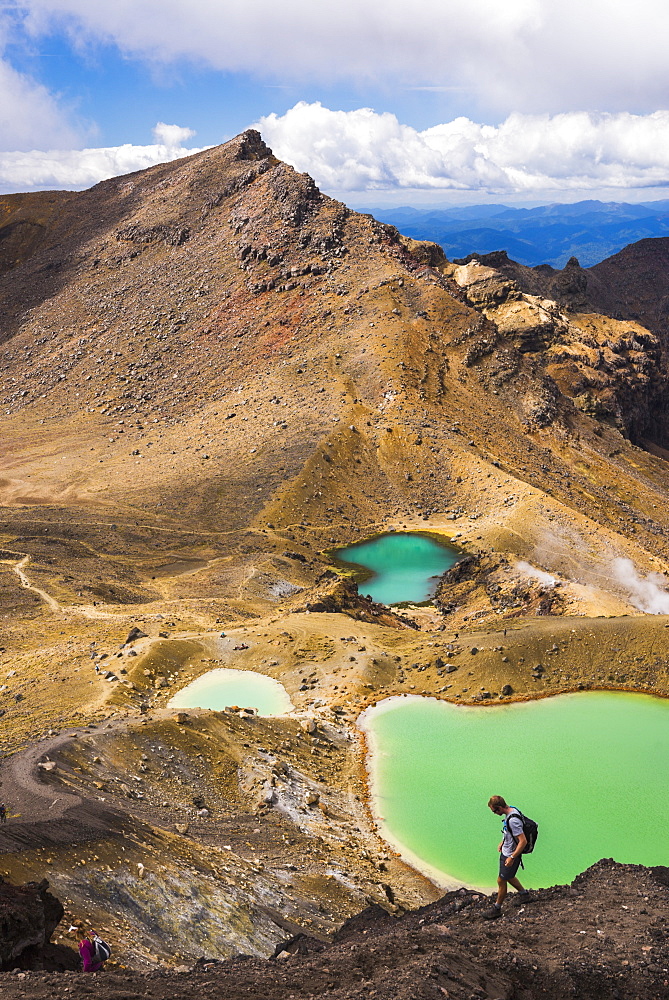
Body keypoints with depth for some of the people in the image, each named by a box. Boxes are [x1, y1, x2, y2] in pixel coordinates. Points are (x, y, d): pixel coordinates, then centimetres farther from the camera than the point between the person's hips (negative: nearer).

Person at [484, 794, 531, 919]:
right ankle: (524, 893, 45)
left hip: (511, 855, -9)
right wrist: (502, 842, 22)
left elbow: (523, 841, -31)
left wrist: (512, 857, -26)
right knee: (508, 877, 25)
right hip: (505, 852, 9)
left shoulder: (513, 820, -33)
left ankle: (497, 908, 19)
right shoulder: (510, 811, -2)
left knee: (501, 881, 4)